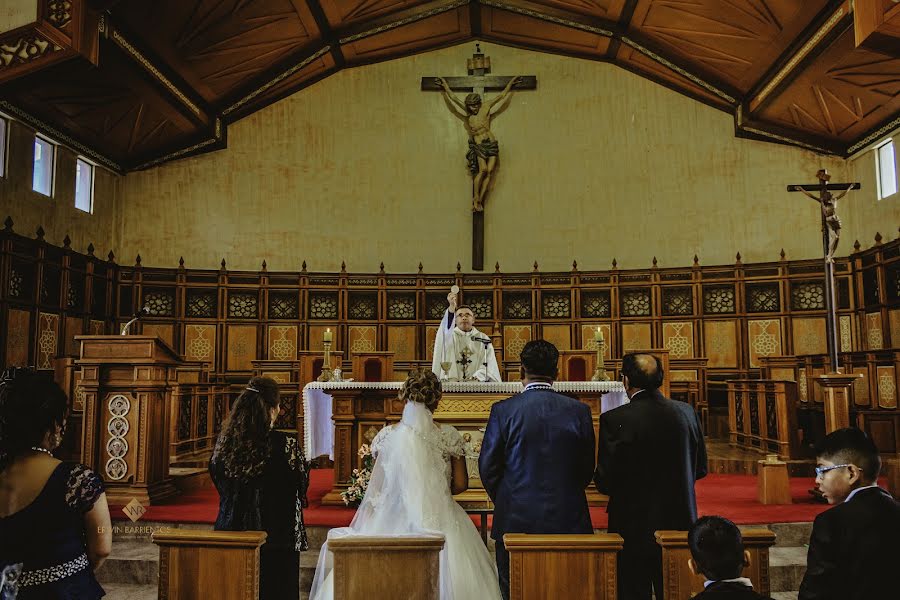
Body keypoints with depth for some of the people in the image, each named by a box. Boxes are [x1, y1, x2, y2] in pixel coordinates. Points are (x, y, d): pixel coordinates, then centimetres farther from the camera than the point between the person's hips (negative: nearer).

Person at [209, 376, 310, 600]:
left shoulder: (223, 443, -3)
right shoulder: (285, 444, -17)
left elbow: (218, 483, 10)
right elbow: (302, 482, -6)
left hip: (231, 532, 5)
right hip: (276, 538, -4)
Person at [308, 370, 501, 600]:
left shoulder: (386, 436, -4)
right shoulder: (449, 436, -5)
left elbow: (378, 486, 1)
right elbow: (460, 484, 2)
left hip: (392, 521, 1)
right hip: (440, 519, 0)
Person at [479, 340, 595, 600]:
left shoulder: (503, 410, -9)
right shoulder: (579, 411, -3)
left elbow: (488, 466, -3)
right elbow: (587, 468, 4)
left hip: (515, 520, -1)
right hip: (566, 520, 2)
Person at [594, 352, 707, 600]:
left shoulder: (615, 419, -18)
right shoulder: (687, 412, -3)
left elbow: (605, 482, -15)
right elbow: (700, 469, 7)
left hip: (634, 526, -4)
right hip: (681, 522, 5)